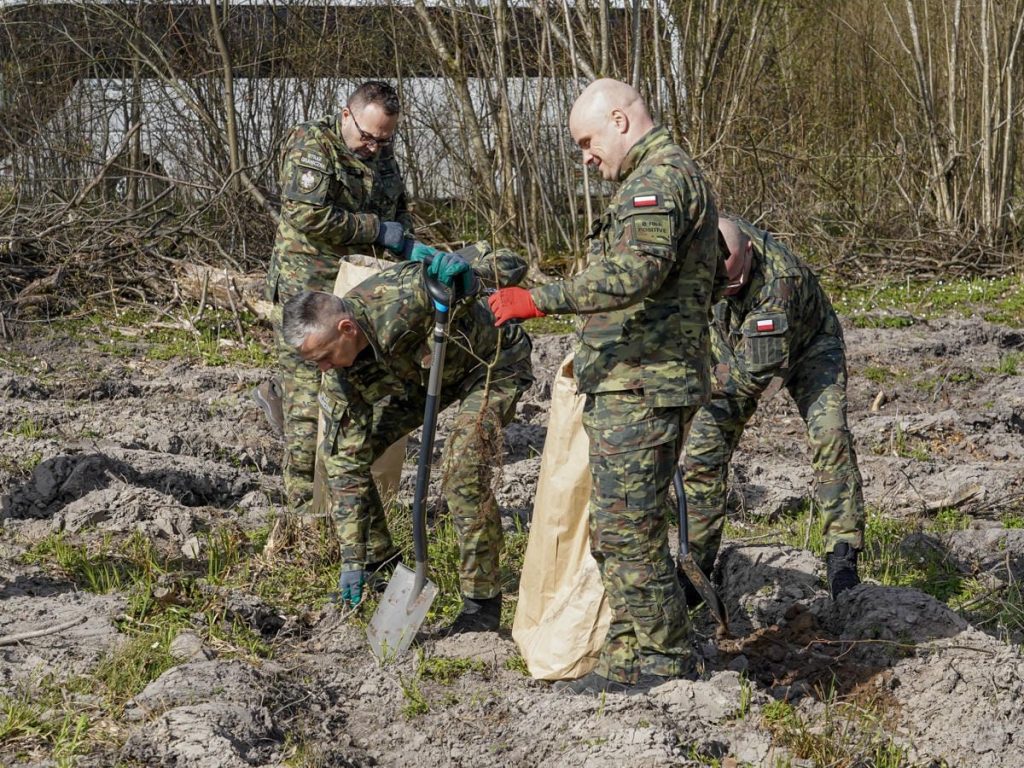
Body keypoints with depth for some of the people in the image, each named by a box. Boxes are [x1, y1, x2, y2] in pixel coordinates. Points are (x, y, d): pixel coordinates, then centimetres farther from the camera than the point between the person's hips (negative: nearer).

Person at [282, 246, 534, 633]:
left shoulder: (406, 296, -40)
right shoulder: (340, 372, -20)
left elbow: (511, 266, -33)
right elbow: (346, 463, -15)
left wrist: (463, 267, -56)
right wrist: (352, 559, -16)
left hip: (493, 365, -6)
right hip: (426, 375, 6)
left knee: (464, 472, -26)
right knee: (340, 450, -1)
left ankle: (482, 599, -9)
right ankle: (379, 560, 18)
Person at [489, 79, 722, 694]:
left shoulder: (662, 177, -13)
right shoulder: (665, 177, 22)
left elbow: (635, 274, -29)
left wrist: (542, 299, -29)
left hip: (642, 389, -11)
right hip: (623, 386, 11)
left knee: (629, 529, -7)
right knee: (617, 529, 13)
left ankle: (668, 661, 2)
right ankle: (629, 661, 19)